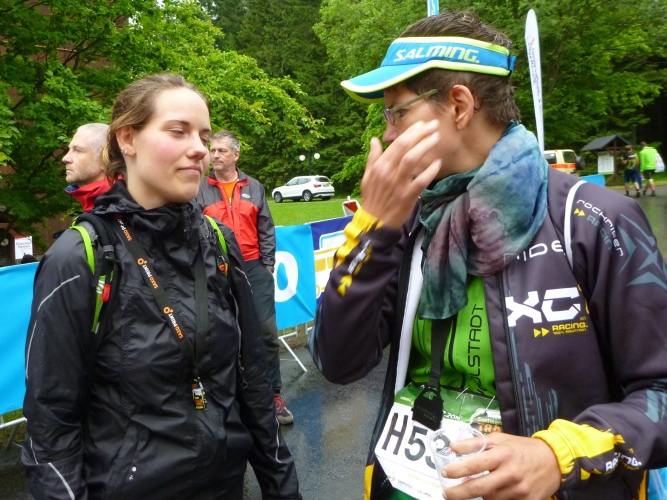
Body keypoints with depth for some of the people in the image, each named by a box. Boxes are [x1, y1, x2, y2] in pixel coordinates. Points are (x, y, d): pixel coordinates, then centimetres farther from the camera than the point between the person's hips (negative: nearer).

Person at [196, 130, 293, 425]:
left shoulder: (254, 188, 8)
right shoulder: (200, 190, 2)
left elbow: (266, 230, 9)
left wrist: (268, 264, 3)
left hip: (254, 269, 2)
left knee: (267, 332, 3)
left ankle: (274, 395, 16)